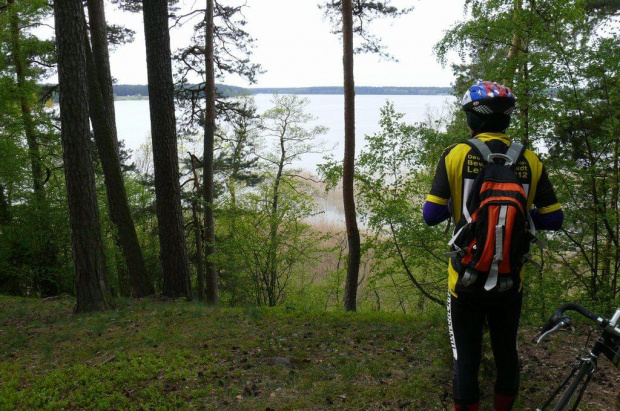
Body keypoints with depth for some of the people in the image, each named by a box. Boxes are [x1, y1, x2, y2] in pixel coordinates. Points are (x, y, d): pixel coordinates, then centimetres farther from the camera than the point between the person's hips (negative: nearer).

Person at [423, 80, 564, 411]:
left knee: (466, 357, 8)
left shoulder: (456, 155, -11)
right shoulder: (529, 161, -4)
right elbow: (554, 220, -1)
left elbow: (431, 216, -12)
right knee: (506, 352, 21)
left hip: (466, 281, -3)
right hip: (511, 281, 3)